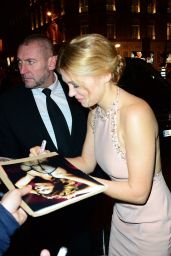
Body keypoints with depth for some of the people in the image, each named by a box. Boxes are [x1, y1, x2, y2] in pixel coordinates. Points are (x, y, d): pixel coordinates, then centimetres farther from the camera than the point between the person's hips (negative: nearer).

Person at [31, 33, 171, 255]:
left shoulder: (135, 113, -29)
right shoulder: (95, 112, -4)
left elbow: (138, 192, -27)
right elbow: (87, 163, 4)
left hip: (150, 223, -7)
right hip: (121, 216, 7)